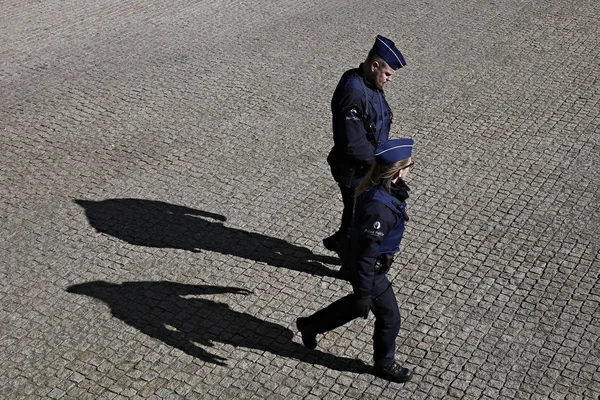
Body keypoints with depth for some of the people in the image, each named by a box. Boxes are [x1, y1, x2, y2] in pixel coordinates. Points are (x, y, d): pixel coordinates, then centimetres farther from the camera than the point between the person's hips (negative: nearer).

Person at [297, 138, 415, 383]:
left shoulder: (379, 186, -10)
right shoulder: (378, 207, -39)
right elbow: (366, 255, -30)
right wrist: (364, 293, -20)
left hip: (362, 260, 9)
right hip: (371, 271, -9)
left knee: (358, 304, 31)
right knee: (389, 318, 14)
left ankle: (311, 325, 46)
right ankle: (384, 364, 40)